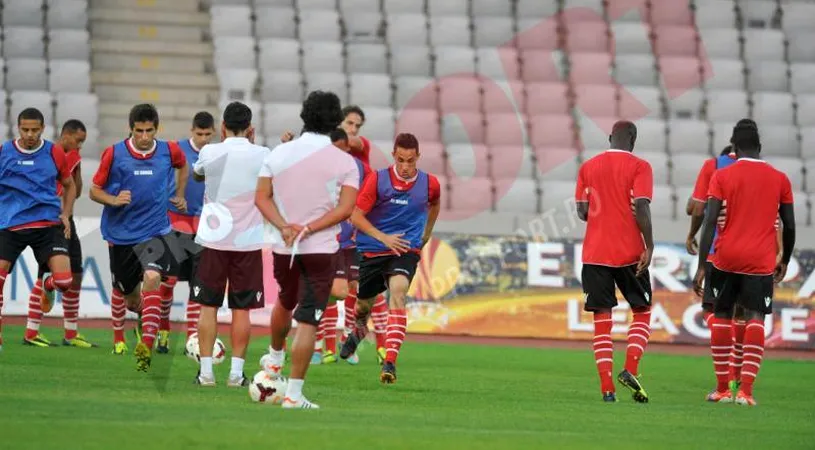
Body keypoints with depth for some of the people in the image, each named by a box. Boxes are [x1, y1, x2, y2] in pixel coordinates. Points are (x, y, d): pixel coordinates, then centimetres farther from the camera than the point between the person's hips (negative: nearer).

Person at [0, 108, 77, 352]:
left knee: (63, 280, -15)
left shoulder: (54, 153, 2)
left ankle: (48, 285, 25)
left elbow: (69, 186, 17)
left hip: (48, 224, 0)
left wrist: (66, 215, 5)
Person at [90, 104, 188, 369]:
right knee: (125, 292, 13)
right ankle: (118, 337, 45)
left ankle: (146, 345, -33)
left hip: (155, 230, -1)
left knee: (152, 277, -27)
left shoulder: (169, 151, -3)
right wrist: (113, 200, -20)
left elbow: (183, 166, 23)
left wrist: (179, 195, 15)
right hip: (120, 234, 1)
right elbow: (95, 190, -1)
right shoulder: (114, 154, -8)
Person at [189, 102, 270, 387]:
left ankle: (206, 371, 1)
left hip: (214, 240, 0)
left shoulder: (210, 153, -3)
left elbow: (197, 175, 21)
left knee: (208, 306, 5)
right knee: (242, 309, 4)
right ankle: (236, 372, 1)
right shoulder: (262, 155, -3)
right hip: (248, 242, 0)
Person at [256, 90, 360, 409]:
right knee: (308, 320, -4)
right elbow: (345, 208, -15)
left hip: (283, 247, 4)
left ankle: (274, 359, 52)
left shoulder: (279, 153, 1)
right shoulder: (344, 161, -7)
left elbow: (262, 197, -3)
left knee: (286, 301, 30)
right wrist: (310, 229, -17)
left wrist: (285, 227, -13)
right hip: (321, 249, -4)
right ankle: (294, 392, -9)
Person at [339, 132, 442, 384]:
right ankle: (359, 329, 57)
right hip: (372, 250, 1)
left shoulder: (429, 184, -3)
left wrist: (425, 236, 24)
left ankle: (390, 363, -35)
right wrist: (383, 238, -20)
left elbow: (434, 205, 23)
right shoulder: (377, 180, -10)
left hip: (406, 251, -1)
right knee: (363, 303, 15)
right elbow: (356, 216, -9)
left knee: (398, 291, -29)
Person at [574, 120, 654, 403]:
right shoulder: (639, 167, -2)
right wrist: (649, 246, -11)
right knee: (642, 313, 13)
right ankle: (630, 369, -8)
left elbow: (582, 211, 5)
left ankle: (607, 387, -5)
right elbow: (641, 207, -13)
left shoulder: (588, 167, 8)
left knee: (602, 319, 4)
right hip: (630, 253, -2)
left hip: (594, 254, 2)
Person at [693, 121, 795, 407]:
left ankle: (722, 388, 16)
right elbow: (790, 226, 8)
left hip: (727, 258, 0)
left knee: (721, 316, 13)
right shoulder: (779, 180, 4)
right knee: (755, 319, -3)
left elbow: (710, 222, -8)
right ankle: (746, 390, -18)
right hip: (761, 262, 0)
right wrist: (785, 260, 23)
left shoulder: (722, 177, -1)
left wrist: (701, 266, -8)